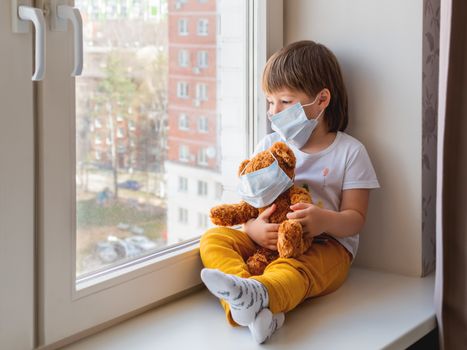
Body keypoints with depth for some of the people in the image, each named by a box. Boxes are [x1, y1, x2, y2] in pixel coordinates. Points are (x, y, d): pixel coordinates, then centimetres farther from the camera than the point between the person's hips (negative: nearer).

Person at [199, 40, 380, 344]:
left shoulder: (350, 152, 3)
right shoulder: (270, 146, 13)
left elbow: (356, 218, -1)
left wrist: (325, 221, -25)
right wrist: (254, 227, -18)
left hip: (325, 247, -4)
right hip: (266, 241, 4)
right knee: (214, 239, -21)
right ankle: (252, 309, -48)